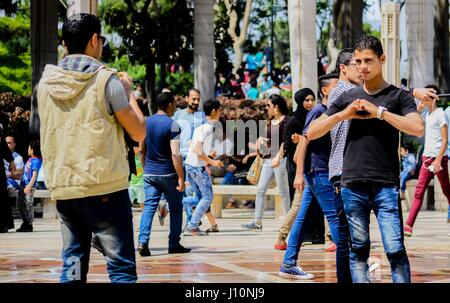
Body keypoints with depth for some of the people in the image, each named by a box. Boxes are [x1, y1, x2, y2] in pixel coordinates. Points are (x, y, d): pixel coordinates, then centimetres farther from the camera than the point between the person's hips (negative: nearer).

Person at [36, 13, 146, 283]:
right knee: (122, 268, -2)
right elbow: (139, 132, -4)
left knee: (72, 268, 10)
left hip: (63, 189, 5)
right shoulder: (106, 80, -7)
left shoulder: (47, 82, 8)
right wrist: (128, 91, 11)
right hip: (106, 189, -5)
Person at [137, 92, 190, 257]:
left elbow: (142, 150, 13)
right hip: (168, 174, -5)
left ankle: (143, 241, -15)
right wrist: (181, 178, -17)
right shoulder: (172, 125, -13)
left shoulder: (146, 123, 6)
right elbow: (175, 154, -19)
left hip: (149, 173, 5)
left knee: (149, 206, 1)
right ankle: (174, 244, 14)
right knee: (176, 208, 10)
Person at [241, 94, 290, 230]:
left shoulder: (285, 121, -8)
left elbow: (285, 141, -16)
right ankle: (257, 222, 4)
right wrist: (261, 141, 9)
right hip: (268, 160, 8)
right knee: (260, 190, 3)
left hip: (281, 159, -8)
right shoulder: (270, 122, 17)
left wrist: (278, 156, -26)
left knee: (283, 191, -3)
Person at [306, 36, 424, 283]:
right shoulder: (347, 97, 14)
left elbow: (417, 128, -12)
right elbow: (312, 133, 11)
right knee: (358, 250, 6)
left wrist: (378, 112, -15)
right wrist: (343, 115, -3)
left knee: (395, 249, -9)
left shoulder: (398, 96, 6)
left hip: (385, 186, -3)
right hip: (352, 185, 3)